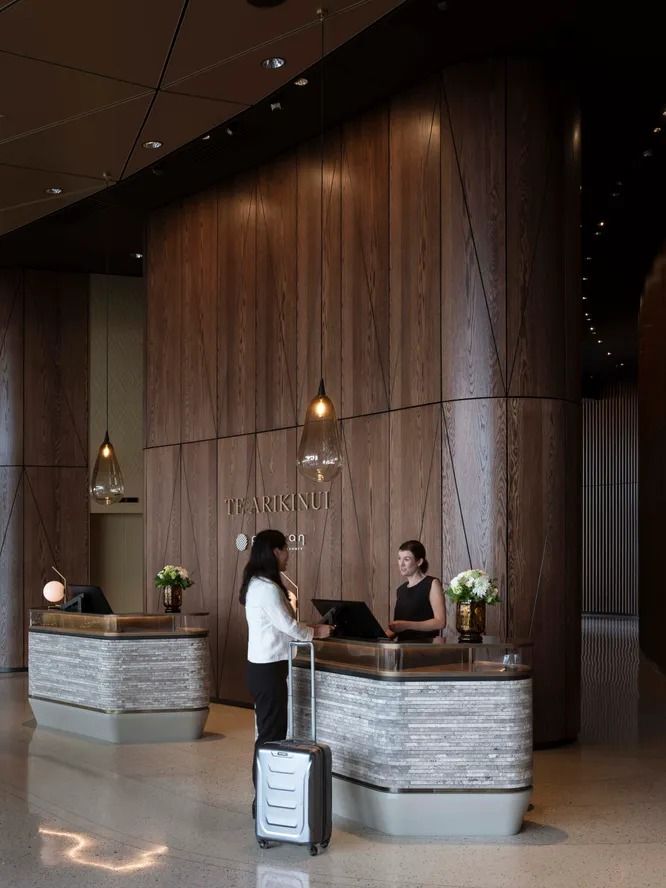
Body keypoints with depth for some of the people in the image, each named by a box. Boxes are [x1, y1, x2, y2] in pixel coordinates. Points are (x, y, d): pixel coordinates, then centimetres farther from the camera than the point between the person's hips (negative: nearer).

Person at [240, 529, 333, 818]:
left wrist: (308, 630, 13)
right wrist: (316, 632, 0)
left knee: (270, 733, 15)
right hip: (268, 670, -10)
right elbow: (288, 626, -16)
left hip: (264, 667, 10)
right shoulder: (267, 588, -18)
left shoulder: (258, 584, 13)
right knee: (271, 735, -4)